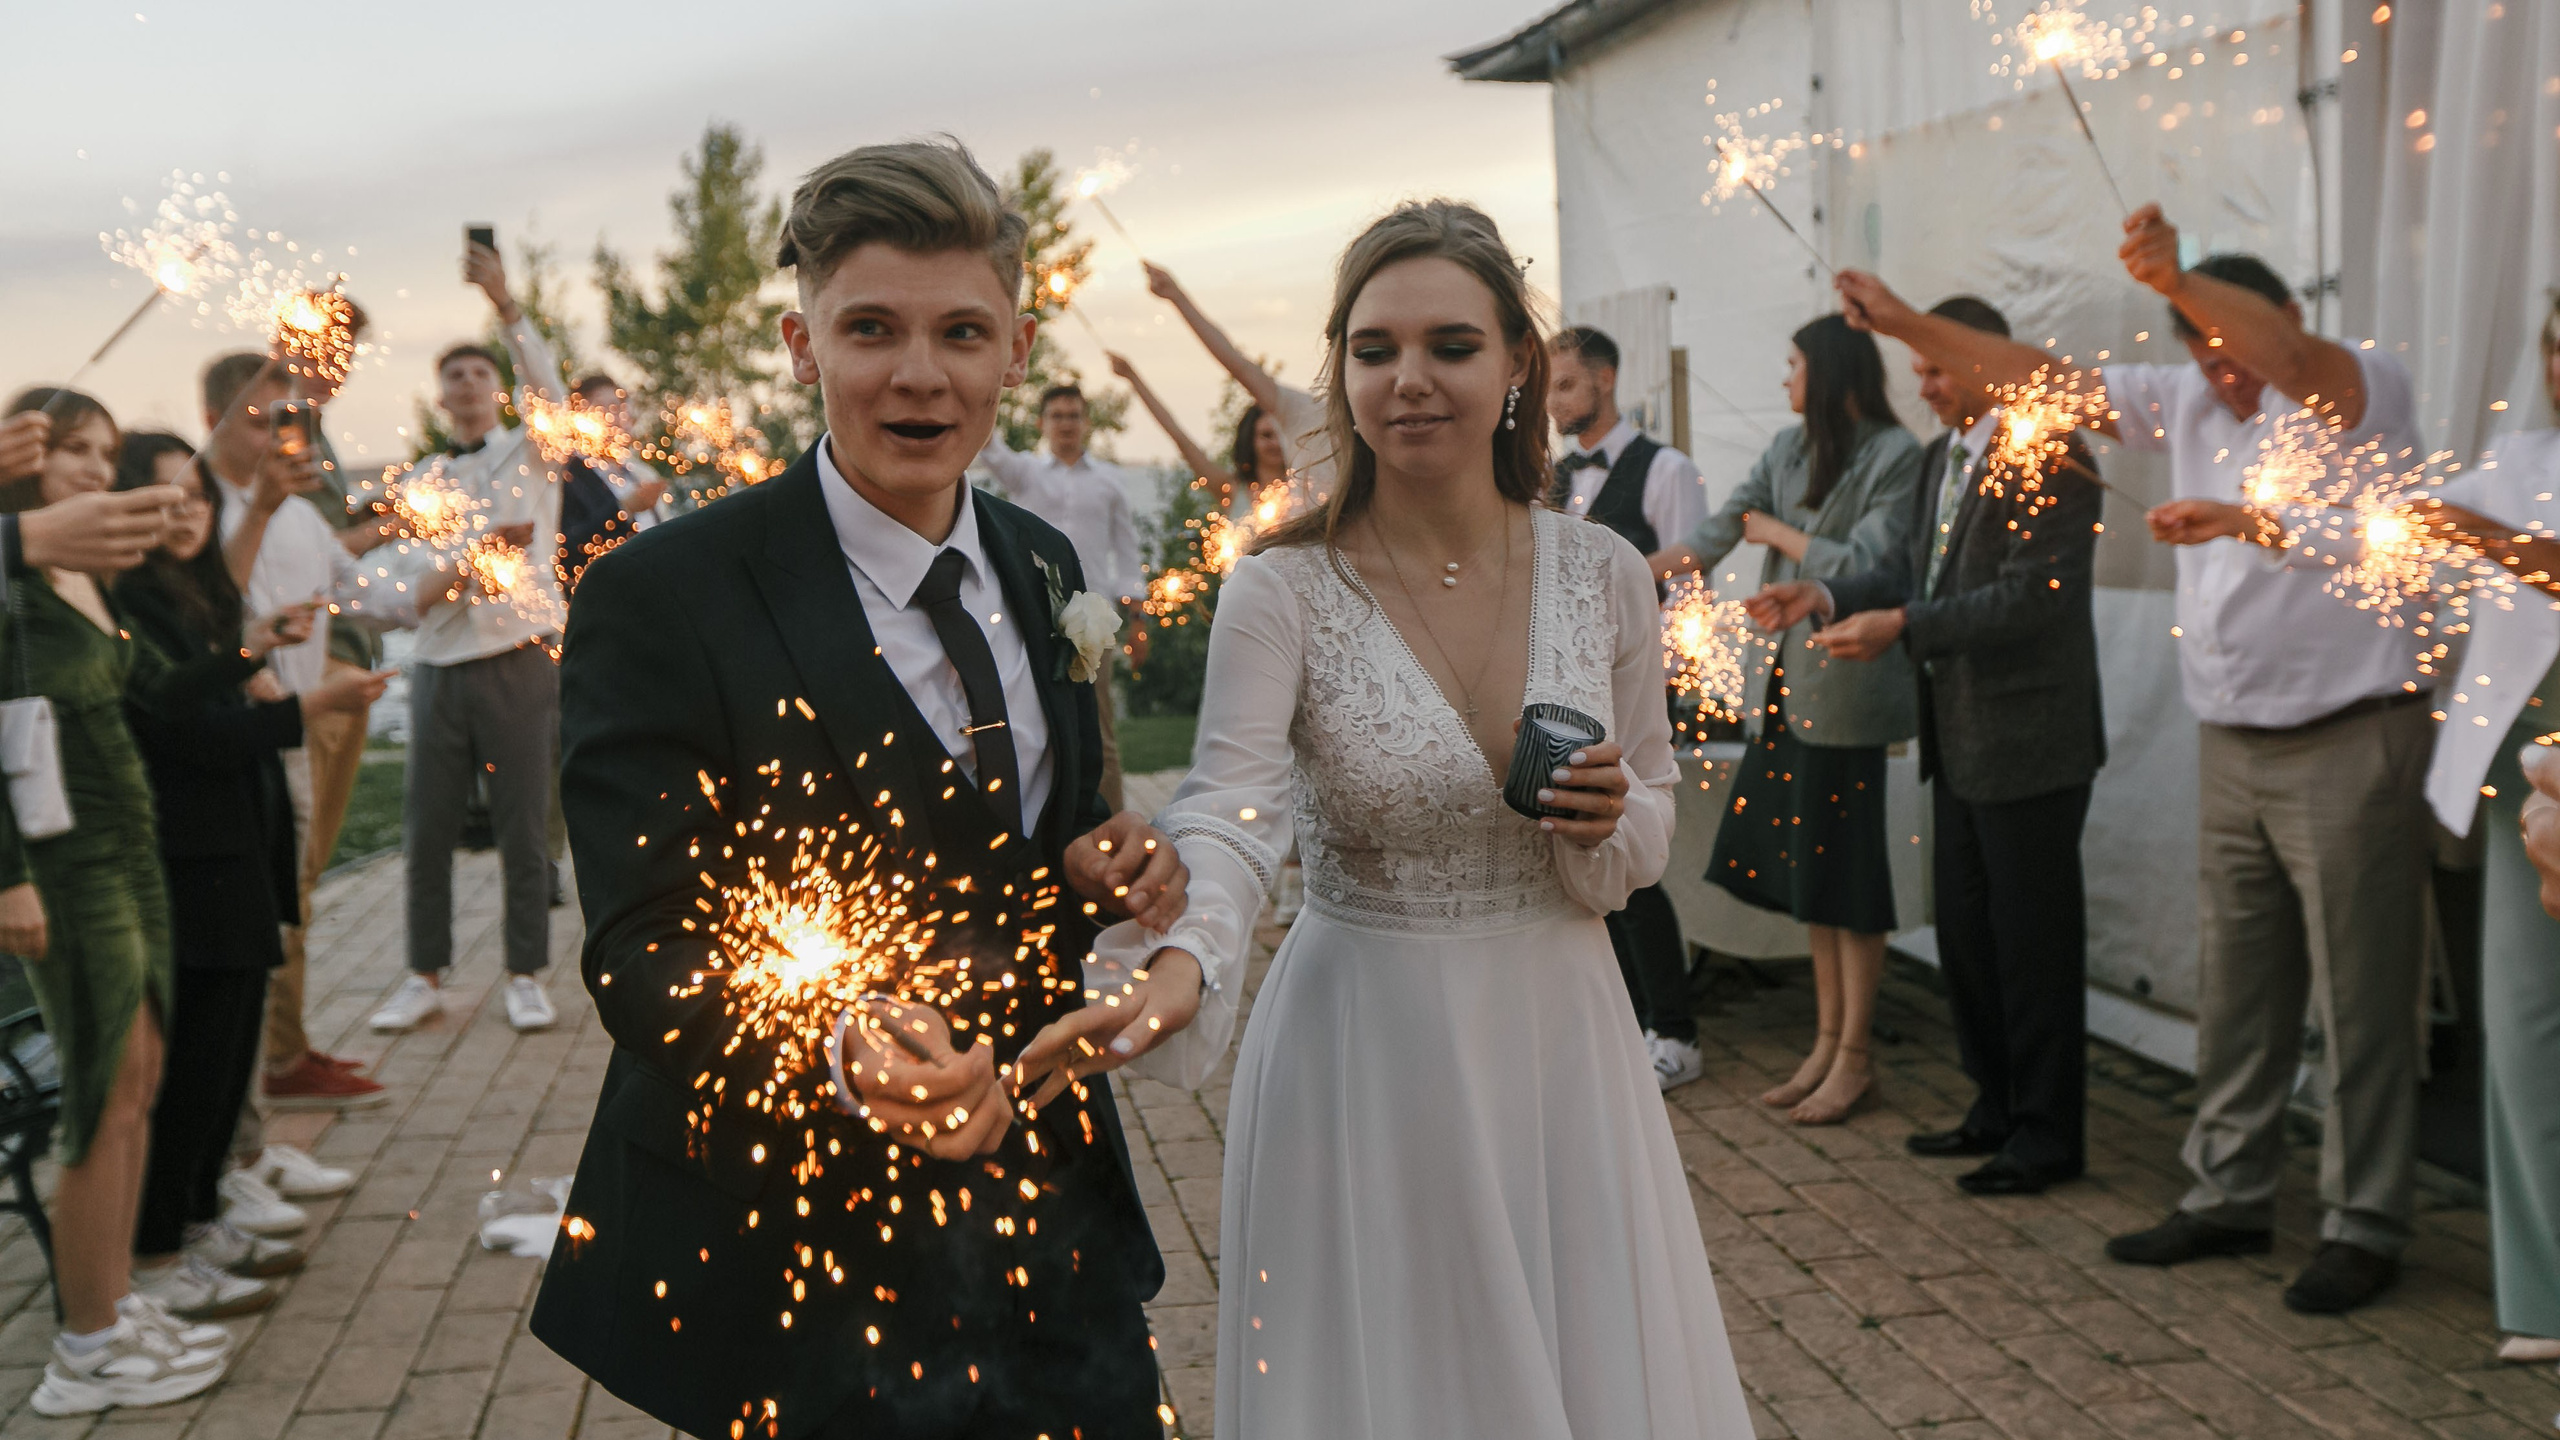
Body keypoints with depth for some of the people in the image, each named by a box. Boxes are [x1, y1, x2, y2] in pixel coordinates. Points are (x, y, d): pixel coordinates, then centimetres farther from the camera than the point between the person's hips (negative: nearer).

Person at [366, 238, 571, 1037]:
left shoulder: (531, 455, 8)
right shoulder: (417, 482, 13)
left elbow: (548, 388, -14)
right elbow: (408, 588, 2)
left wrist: (506, 305, -24)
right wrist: (475, 555, -14)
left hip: (521, 664, -3)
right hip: (441, 668, 3)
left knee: (523, 829, 1)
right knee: (426, 830, 5)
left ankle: (527, 976, 11)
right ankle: (425, 977, 16)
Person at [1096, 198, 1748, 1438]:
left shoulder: (1604, 575, -2)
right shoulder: (1282, 591, -12)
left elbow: (1648, 837, 8)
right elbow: (1228, 815, -25)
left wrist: (1608, 826, -14)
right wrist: (1182, 959, -45)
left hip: (1556, 1044, 3)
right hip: (1363, 1056, -3)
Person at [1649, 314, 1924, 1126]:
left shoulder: (1895, 456, -9)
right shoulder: (1787, 451, 13)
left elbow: (1862, 565, -17)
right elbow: (1716, 534, 5)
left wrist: (1775, 532, -7)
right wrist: (1622, 576, -8)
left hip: (1845, 687, -7)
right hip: (1787, 684, 7)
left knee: (1844, 871, 0)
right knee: (1803, 863, 12)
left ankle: (1855, 1058, 10)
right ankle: (1827, 1041, 22)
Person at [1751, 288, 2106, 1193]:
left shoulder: (2052, 458, -16)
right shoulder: (1940, 458, 13)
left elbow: (2029, 595, -23)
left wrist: (1903, 627, -26)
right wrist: (1827, 597, -1)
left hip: (2030, 739, -9)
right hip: (1960, 739, 9)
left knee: (2034, 939, 0)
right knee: (1965, 928, 17)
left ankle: (2047, 1134, 12)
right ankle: (1996, 1107, 30)